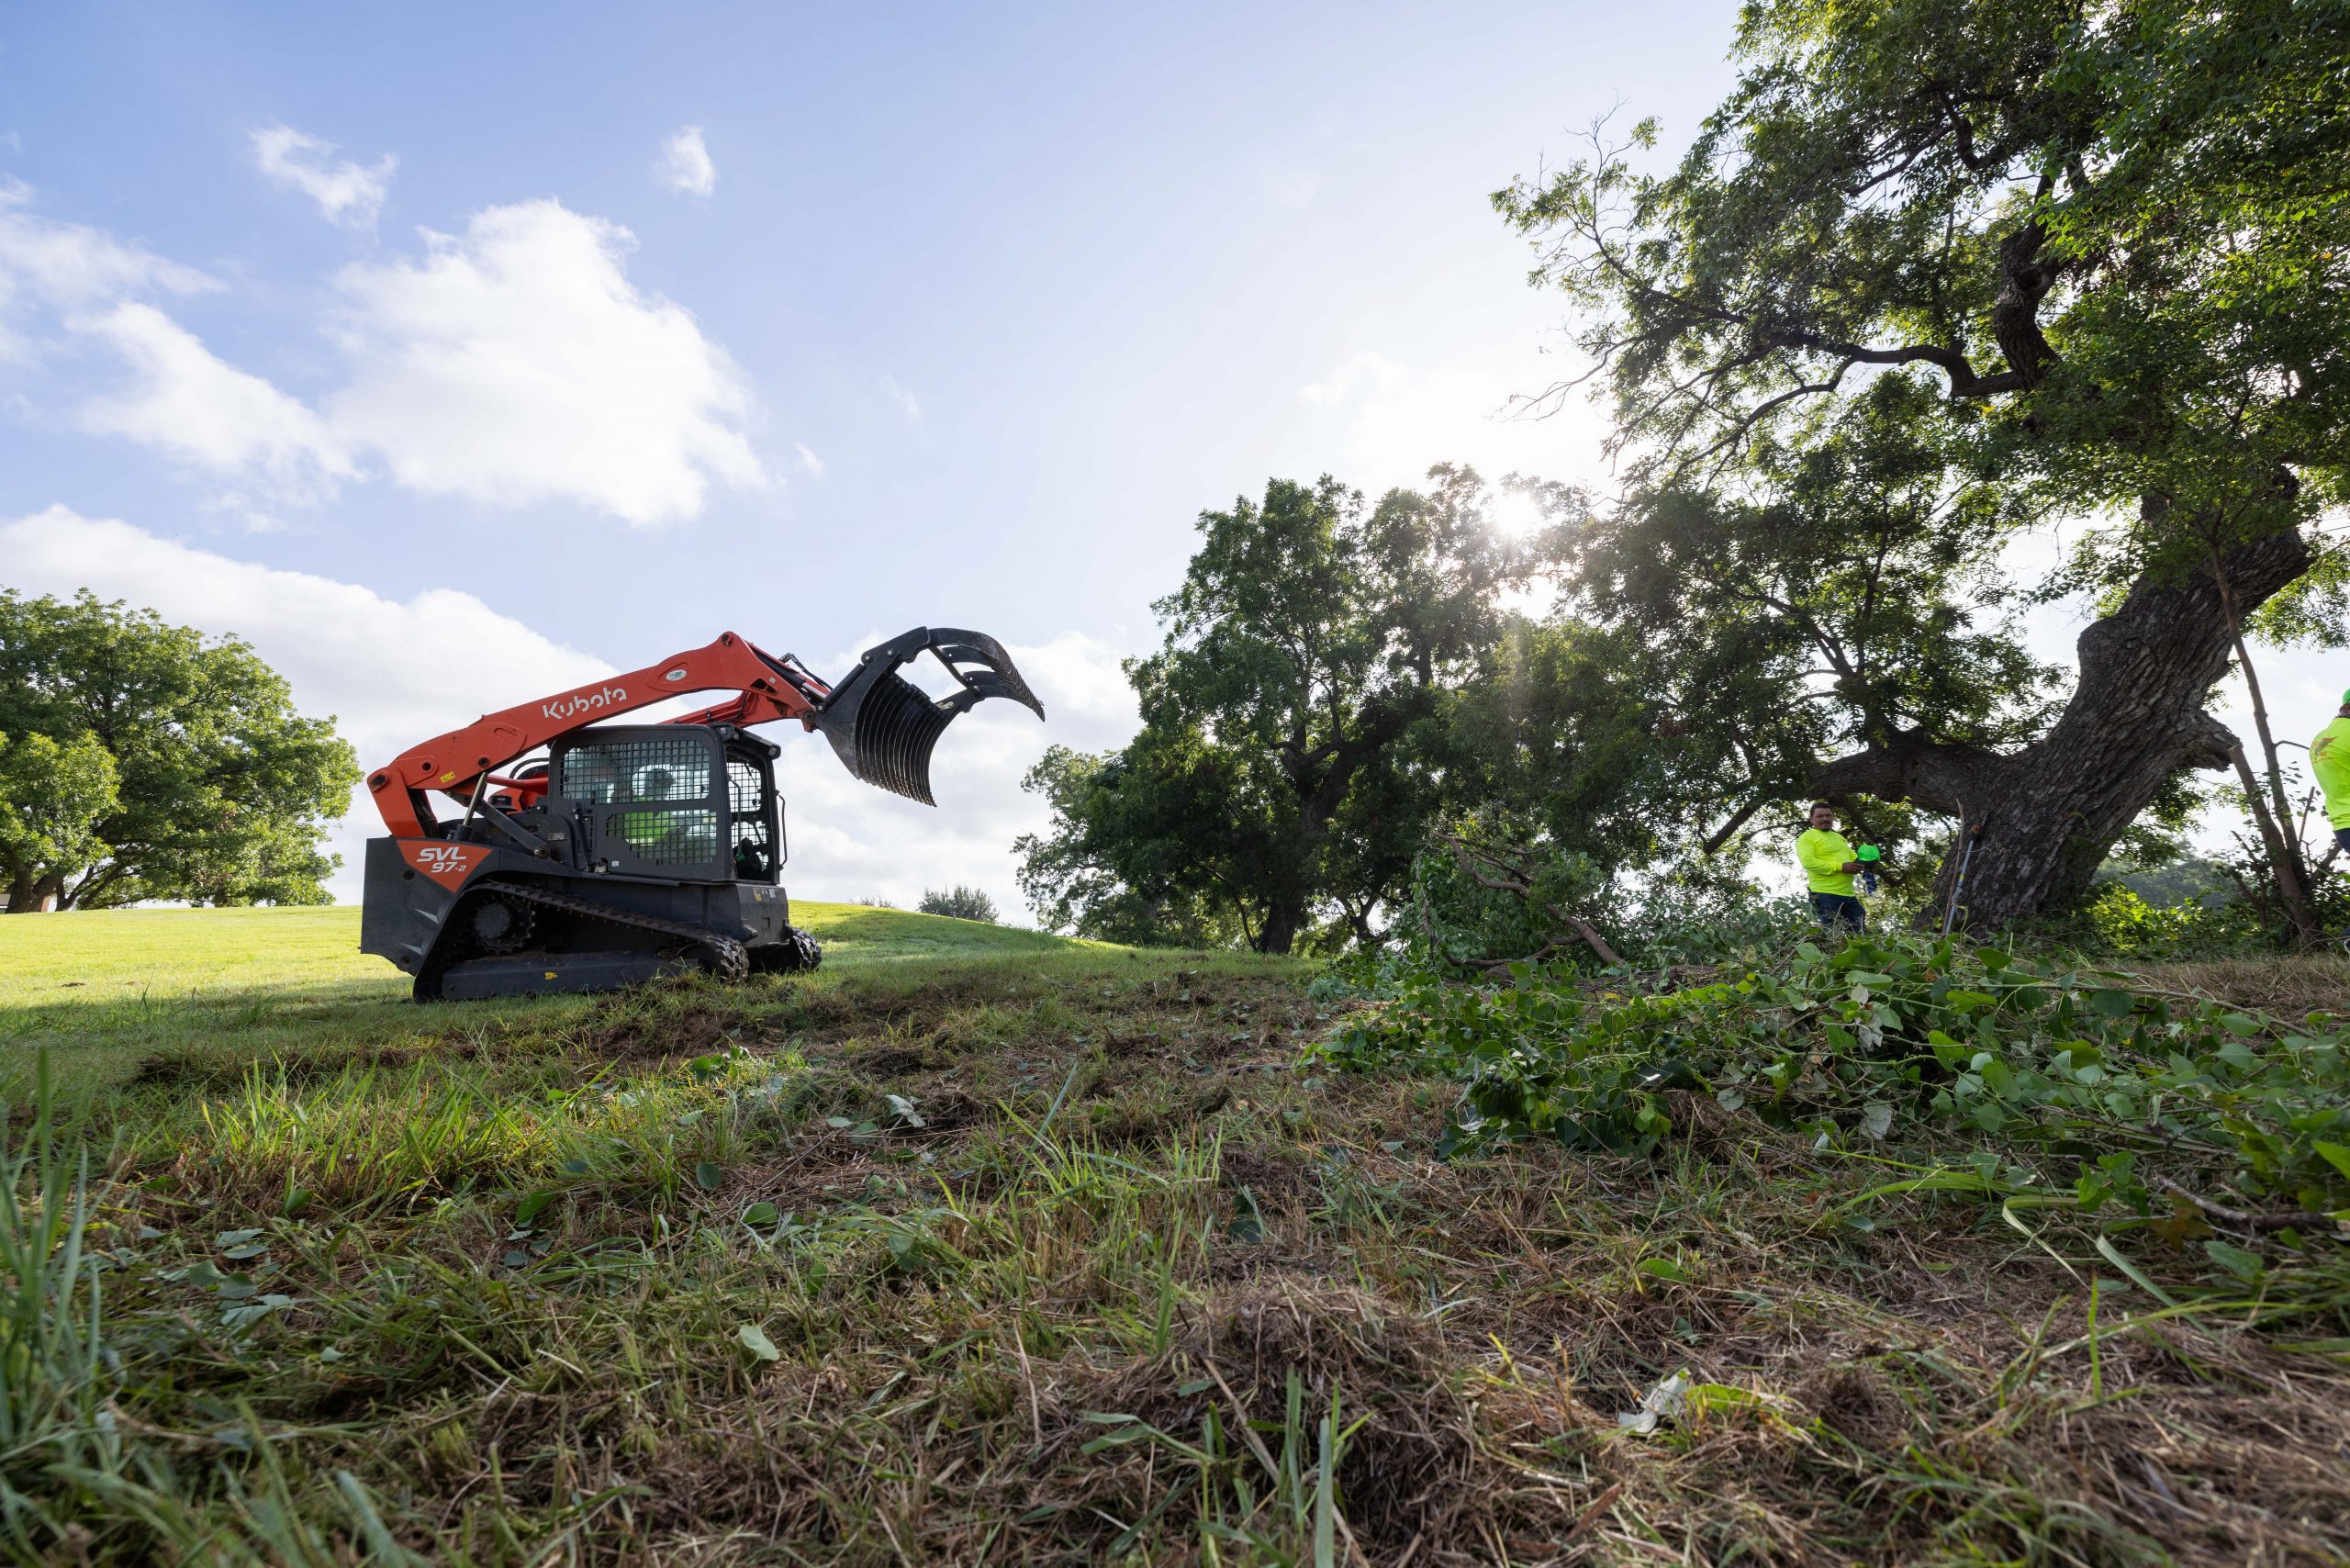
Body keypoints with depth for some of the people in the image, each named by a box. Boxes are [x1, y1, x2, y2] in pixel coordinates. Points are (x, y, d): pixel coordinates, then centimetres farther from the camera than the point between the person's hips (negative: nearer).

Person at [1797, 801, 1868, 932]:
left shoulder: (1839, 837, 24)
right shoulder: (1807, 837, -3)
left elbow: (1854, 857, 29)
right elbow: (1808, 862, -16)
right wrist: (1840, 867, -20)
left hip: (1848, 895, 8)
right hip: (1825, 895, -8)